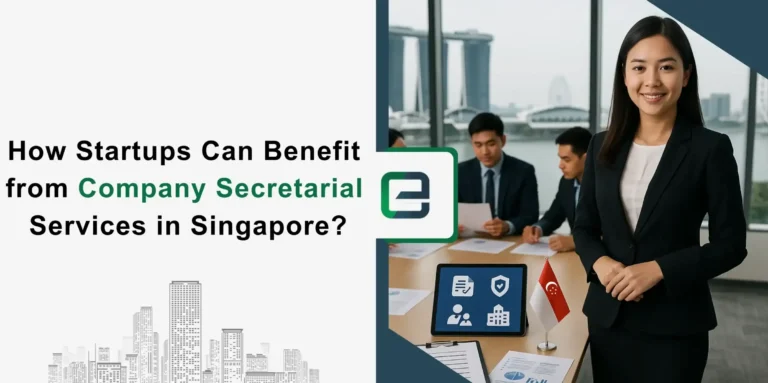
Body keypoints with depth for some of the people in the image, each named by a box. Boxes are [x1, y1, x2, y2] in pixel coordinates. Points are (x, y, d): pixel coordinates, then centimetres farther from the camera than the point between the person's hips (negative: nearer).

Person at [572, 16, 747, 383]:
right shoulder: (603, 145, 3)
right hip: (607, 316, 4)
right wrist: (599, 262, -13)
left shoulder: (711, 148, -8)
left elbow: (731, 244, -7)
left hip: (675, 324, -3)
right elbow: (584, 227, 8)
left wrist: (659, 269, -19)